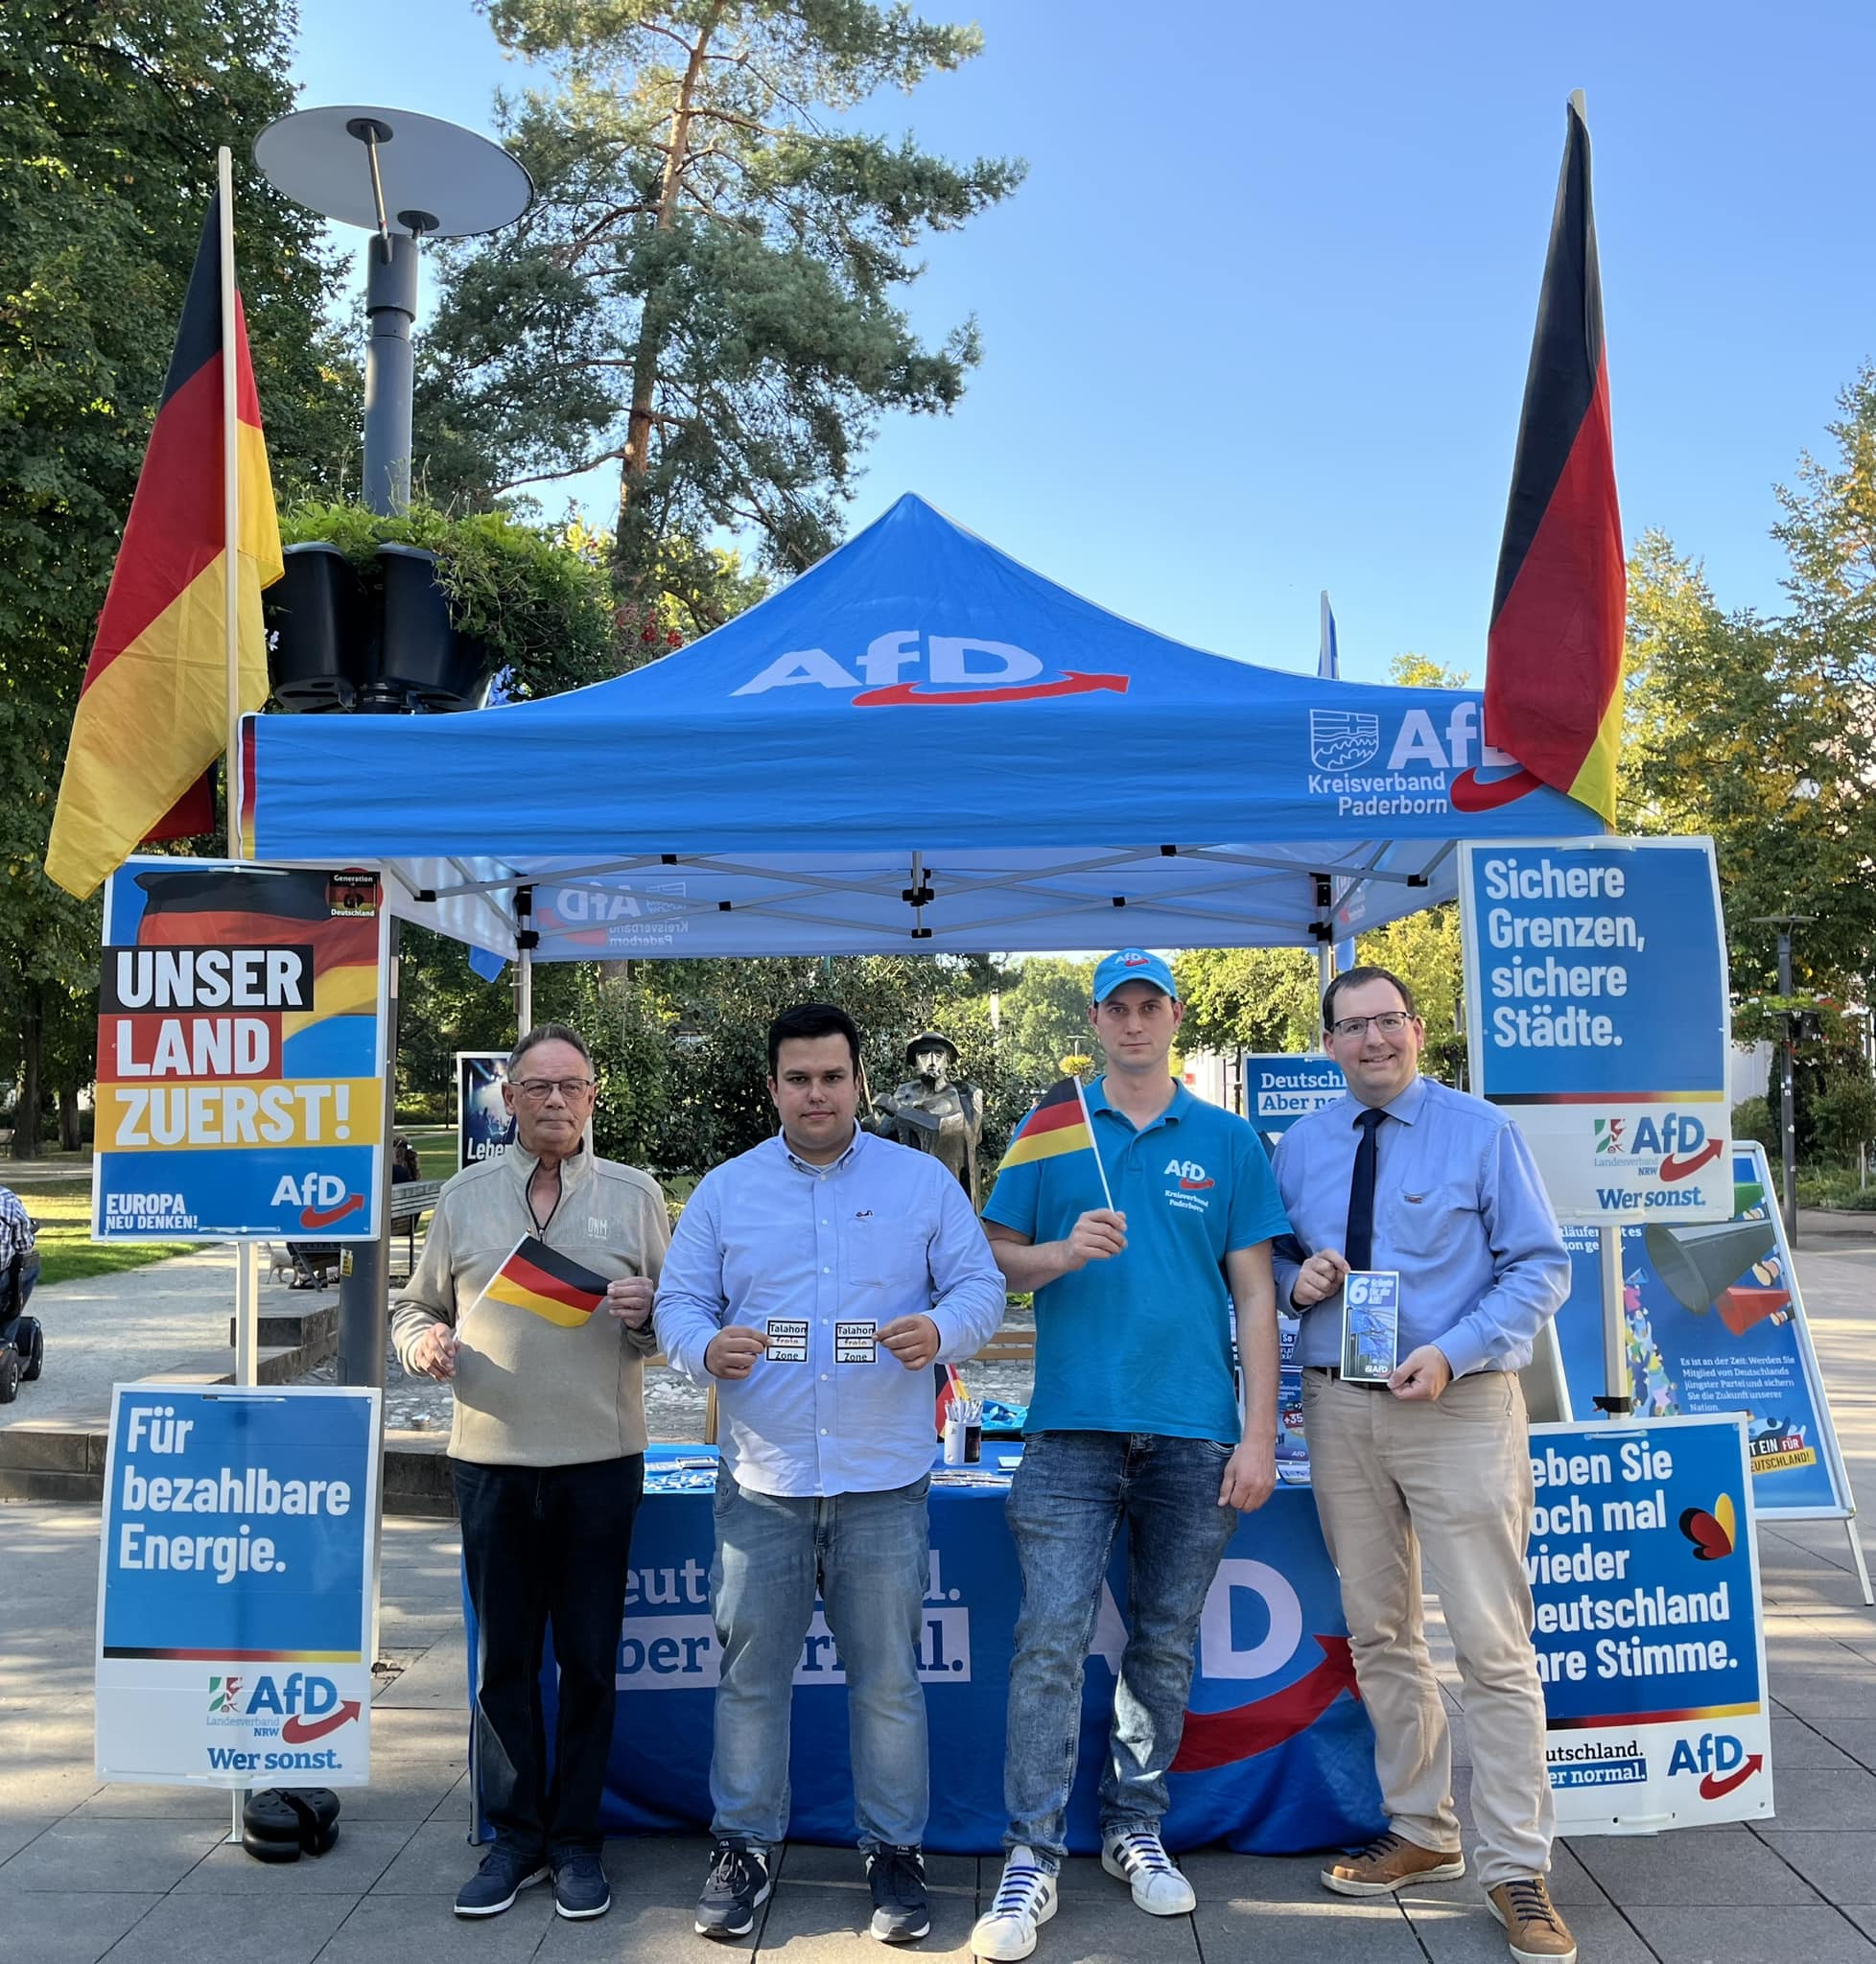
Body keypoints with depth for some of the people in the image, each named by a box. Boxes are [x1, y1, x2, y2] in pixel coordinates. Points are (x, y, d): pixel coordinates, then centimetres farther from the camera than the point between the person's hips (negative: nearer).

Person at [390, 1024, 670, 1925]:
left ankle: (575, 1840, 23)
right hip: (491, 1458, 1)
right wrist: (425, 1341, -9)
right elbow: (417, 1305, 12)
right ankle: (514, 1837, 26)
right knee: (503, 1658, 10)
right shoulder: (464, 1194, 8)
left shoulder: (634, 1194, 5)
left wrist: (646, 1314, -14)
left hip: (600, 1460, -1)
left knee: (588, 1661, 7)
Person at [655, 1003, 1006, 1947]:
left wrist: (941, 1330, -20)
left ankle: (894, 1853, 26)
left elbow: (982, 1287, 2)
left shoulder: (923, 1181, 3)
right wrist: (706, 1348, -17)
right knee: (751, 1675, 11)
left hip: (883, 1482, -1)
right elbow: (677, 1302, 6)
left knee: (888, 1681, 8)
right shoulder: (725, 1190, 6)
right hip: (761, 1485, 1)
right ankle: (741, 1849, 28)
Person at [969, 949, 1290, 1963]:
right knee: (1050, 1640, -5)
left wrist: (1259, 1436, -1)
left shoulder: (1227, 1141, 6)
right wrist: (1064, 1252, -15)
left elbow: (1254, 1292, 5)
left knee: (1164, 1645, 12)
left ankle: (1135, 1830, 29)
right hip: (1073, 1429, -1)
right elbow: (995, 1256, 7)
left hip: (1194, 1436, 1)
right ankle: (1032, 1856, 6)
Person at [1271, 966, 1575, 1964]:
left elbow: (1541, 1266, -4)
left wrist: (1450, 1353, -17)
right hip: (1341, 1407, 4)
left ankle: (1515, 1870, 12)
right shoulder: (1300, 1146, 8)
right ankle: (1420, 1833, 31)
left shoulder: (1481, 1130, -3)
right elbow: (1269, 1264, 17)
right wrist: (1297, 1280, -8)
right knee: (1378, 1635, 14)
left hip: (1458, 1406, -4)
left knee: (1493, 1645, -2)